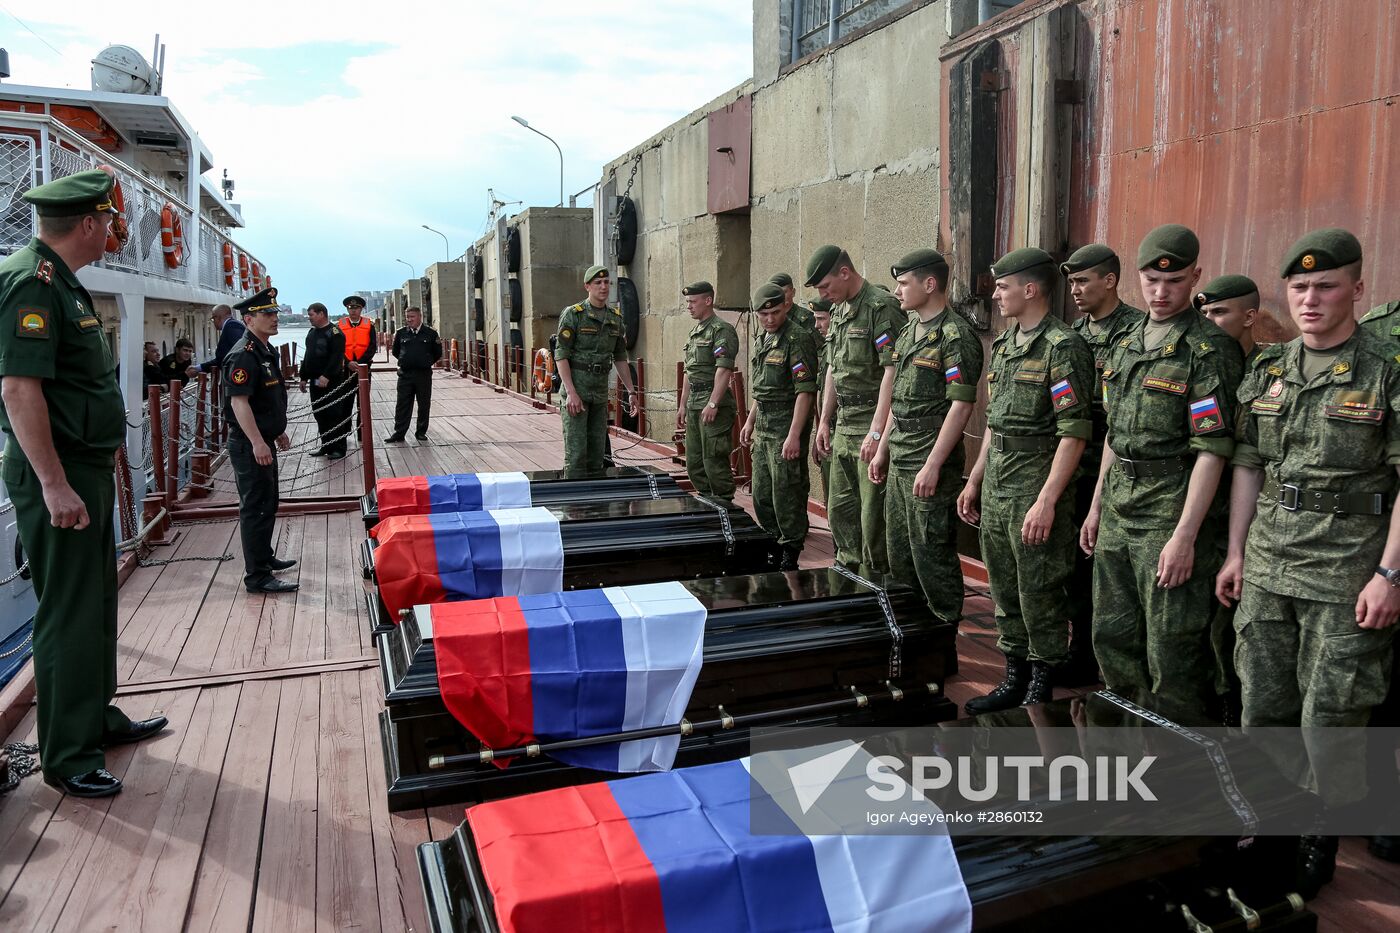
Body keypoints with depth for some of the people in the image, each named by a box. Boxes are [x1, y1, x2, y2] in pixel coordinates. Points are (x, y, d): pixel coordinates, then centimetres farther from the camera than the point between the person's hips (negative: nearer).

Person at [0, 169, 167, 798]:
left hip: (86, 471, 10)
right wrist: (54, 485, -26)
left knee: (97, 602, 19)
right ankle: (66, 757, 11)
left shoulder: (62, 281, 15)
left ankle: (98, 718, 35)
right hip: (57, 477, -10)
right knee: (69, 616, -1)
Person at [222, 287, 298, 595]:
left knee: (268, 502, 21)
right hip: (249, 445, -10)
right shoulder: (243, 356, -18)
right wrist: (257, 443, -28)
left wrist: (278, 431, 27)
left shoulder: (267, 352, 13)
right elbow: (239, 402, -25)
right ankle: (257, 576, 0)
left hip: (264, 441, 10)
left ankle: (265, 557, 36)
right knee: (255, 508, -6)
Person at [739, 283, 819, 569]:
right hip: (764, 427, 9)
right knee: (761, 493, 15)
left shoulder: (798, 339, -14)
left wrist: (794, 435, -24)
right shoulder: (763, 340, 14)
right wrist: (750, 421, 22)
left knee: (786, 493, -3)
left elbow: (805, 391, -20)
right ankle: (772, 543, 29)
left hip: (787, 427, -9)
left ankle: (791, 554, 8)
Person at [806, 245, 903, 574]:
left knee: (873, 512, -3)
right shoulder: (838, 312, 15)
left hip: (873, 424, -9)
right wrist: (824, 421, 19)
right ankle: (848, 568, 29)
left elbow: (892, 371, -20)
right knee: (840, 508, 16)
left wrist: (876, 432, -23)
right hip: (843, 424, 9)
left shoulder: (881, 307, -14)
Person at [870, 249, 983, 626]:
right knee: (899, 555, 16)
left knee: (932, 555, -1)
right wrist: (883, 450, 18)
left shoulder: (956, 336, -13)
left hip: (929, 466, -9)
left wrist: (933, 465, -21)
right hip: (899, 464, 9)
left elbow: (961, 405, -18)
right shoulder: (908, 333, 15)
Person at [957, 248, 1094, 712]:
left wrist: (1047, 501, -22)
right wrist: (974, 480, 17)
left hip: (1036, 486, -8)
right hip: (995, 486, 9)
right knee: (1005, 590, 15)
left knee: (1039, 595, 2)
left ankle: (1041, 690, 15)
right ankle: (1014, 678, 28)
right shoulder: (1004, 343, 13)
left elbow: (1074, 433, -18)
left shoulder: (1062, 347, -13)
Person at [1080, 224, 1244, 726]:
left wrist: (1185, 536, -20)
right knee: (1112, 636, 15)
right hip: (1118, 512, 8)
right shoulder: (1126, 345, 13)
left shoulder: (1210, 349, -11)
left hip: (1173, 512, -8)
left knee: (1171, 651, -1)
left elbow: (1212, 451, -16)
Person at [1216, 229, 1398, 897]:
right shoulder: (1267, 372, 8)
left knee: (1330, 713, 3)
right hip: (1267, 565, 5)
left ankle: (1322, 834, 22)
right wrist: (1235, 553, 10)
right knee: (1262, 702, 12)